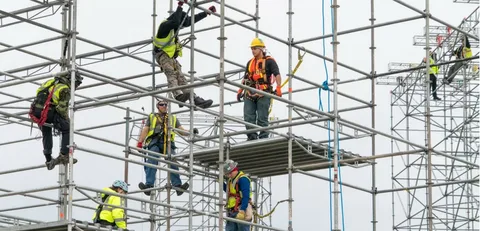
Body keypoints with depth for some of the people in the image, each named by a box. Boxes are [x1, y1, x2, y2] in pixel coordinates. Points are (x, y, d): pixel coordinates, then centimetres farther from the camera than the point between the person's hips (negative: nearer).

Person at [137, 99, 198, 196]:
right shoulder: (152, 117, 27)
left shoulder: (173, 118, 29)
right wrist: (140, 143, 1)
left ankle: (178, 186, -31)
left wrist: (191, 132, 0)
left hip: (168, 143, 0)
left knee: (173, 163, -21)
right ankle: (149, 185, -32)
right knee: (152, 162, -21)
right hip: (154, 143, 0)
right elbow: (145, 130, 17)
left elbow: (182, 131, 21)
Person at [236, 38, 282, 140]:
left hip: (263, 94, -6)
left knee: (262, 118, -4)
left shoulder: (269, 61, 0)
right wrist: (240, 90, 19)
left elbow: (277, 74, -10)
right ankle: (252, 137, 3)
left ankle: (263, 138, 0)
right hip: (250, 94, 6)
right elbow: (245, 78, 27)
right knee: (248, 117, -1)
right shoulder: (250, 62, 20)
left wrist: (278, 87, -24)